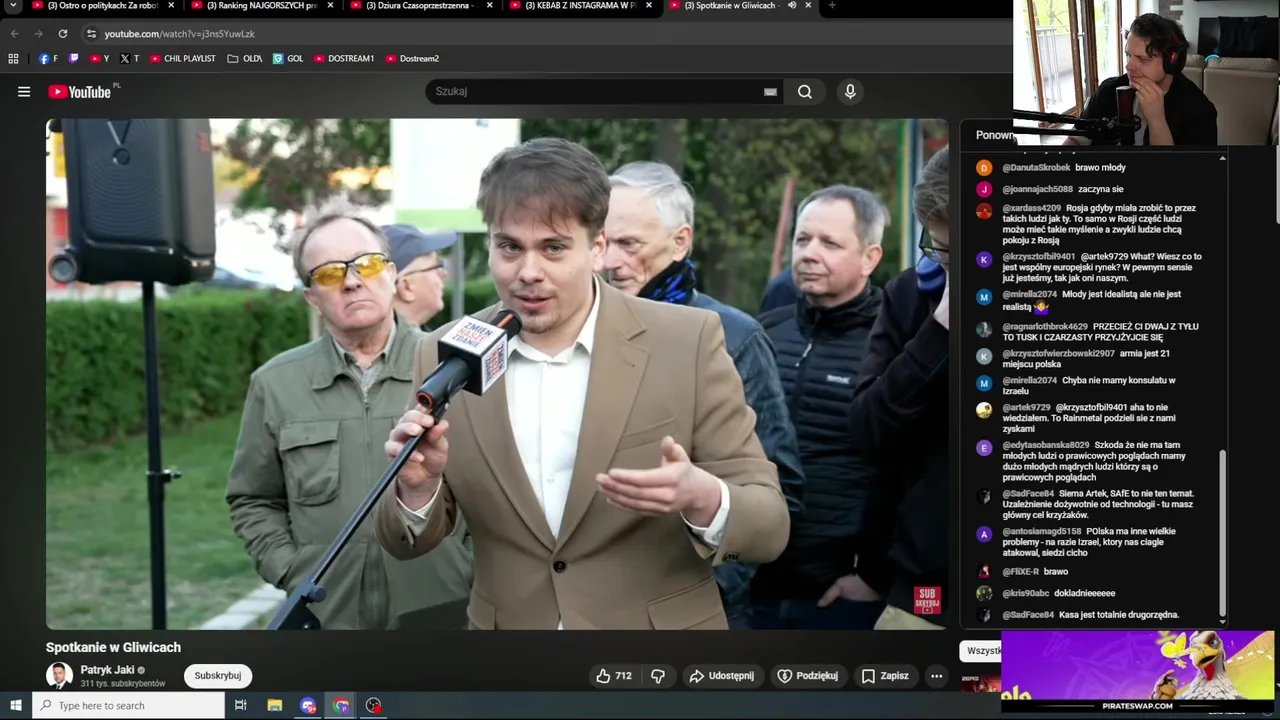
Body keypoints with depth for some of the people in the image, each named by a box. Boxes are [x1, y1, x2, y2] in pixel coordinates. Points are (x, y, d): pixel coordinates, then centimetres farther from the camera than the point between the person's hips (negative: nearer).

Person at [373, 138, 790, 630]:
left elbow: (769, 526, -11)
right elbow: (407, 543, 1)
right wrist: (417, 487, -20)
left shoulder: (688, 343, -13)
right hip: (504, 622, 2)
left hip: (663, 624, -2)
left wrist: (701, 498, -32)